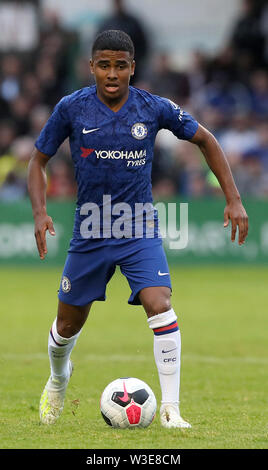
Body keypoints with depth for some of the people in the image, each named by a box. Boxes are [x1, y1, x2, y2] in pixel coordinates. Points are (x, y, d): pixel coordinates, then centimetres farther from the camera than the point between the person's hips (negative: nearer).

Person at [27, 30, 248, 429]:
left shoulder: (154, 108, -9)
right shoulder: (72, 108, -9)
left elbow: (205, 140, 4)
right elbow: (39, 160, 3)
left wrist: (233, 199, -1)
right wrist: (40, 212, -12)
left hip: (140, 231, -1)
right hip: (90, 232, 1)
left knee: (160, 307, -23)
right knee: (68, 326, 12)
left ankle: (170, 410, -18)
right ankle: (58, 379, 46)